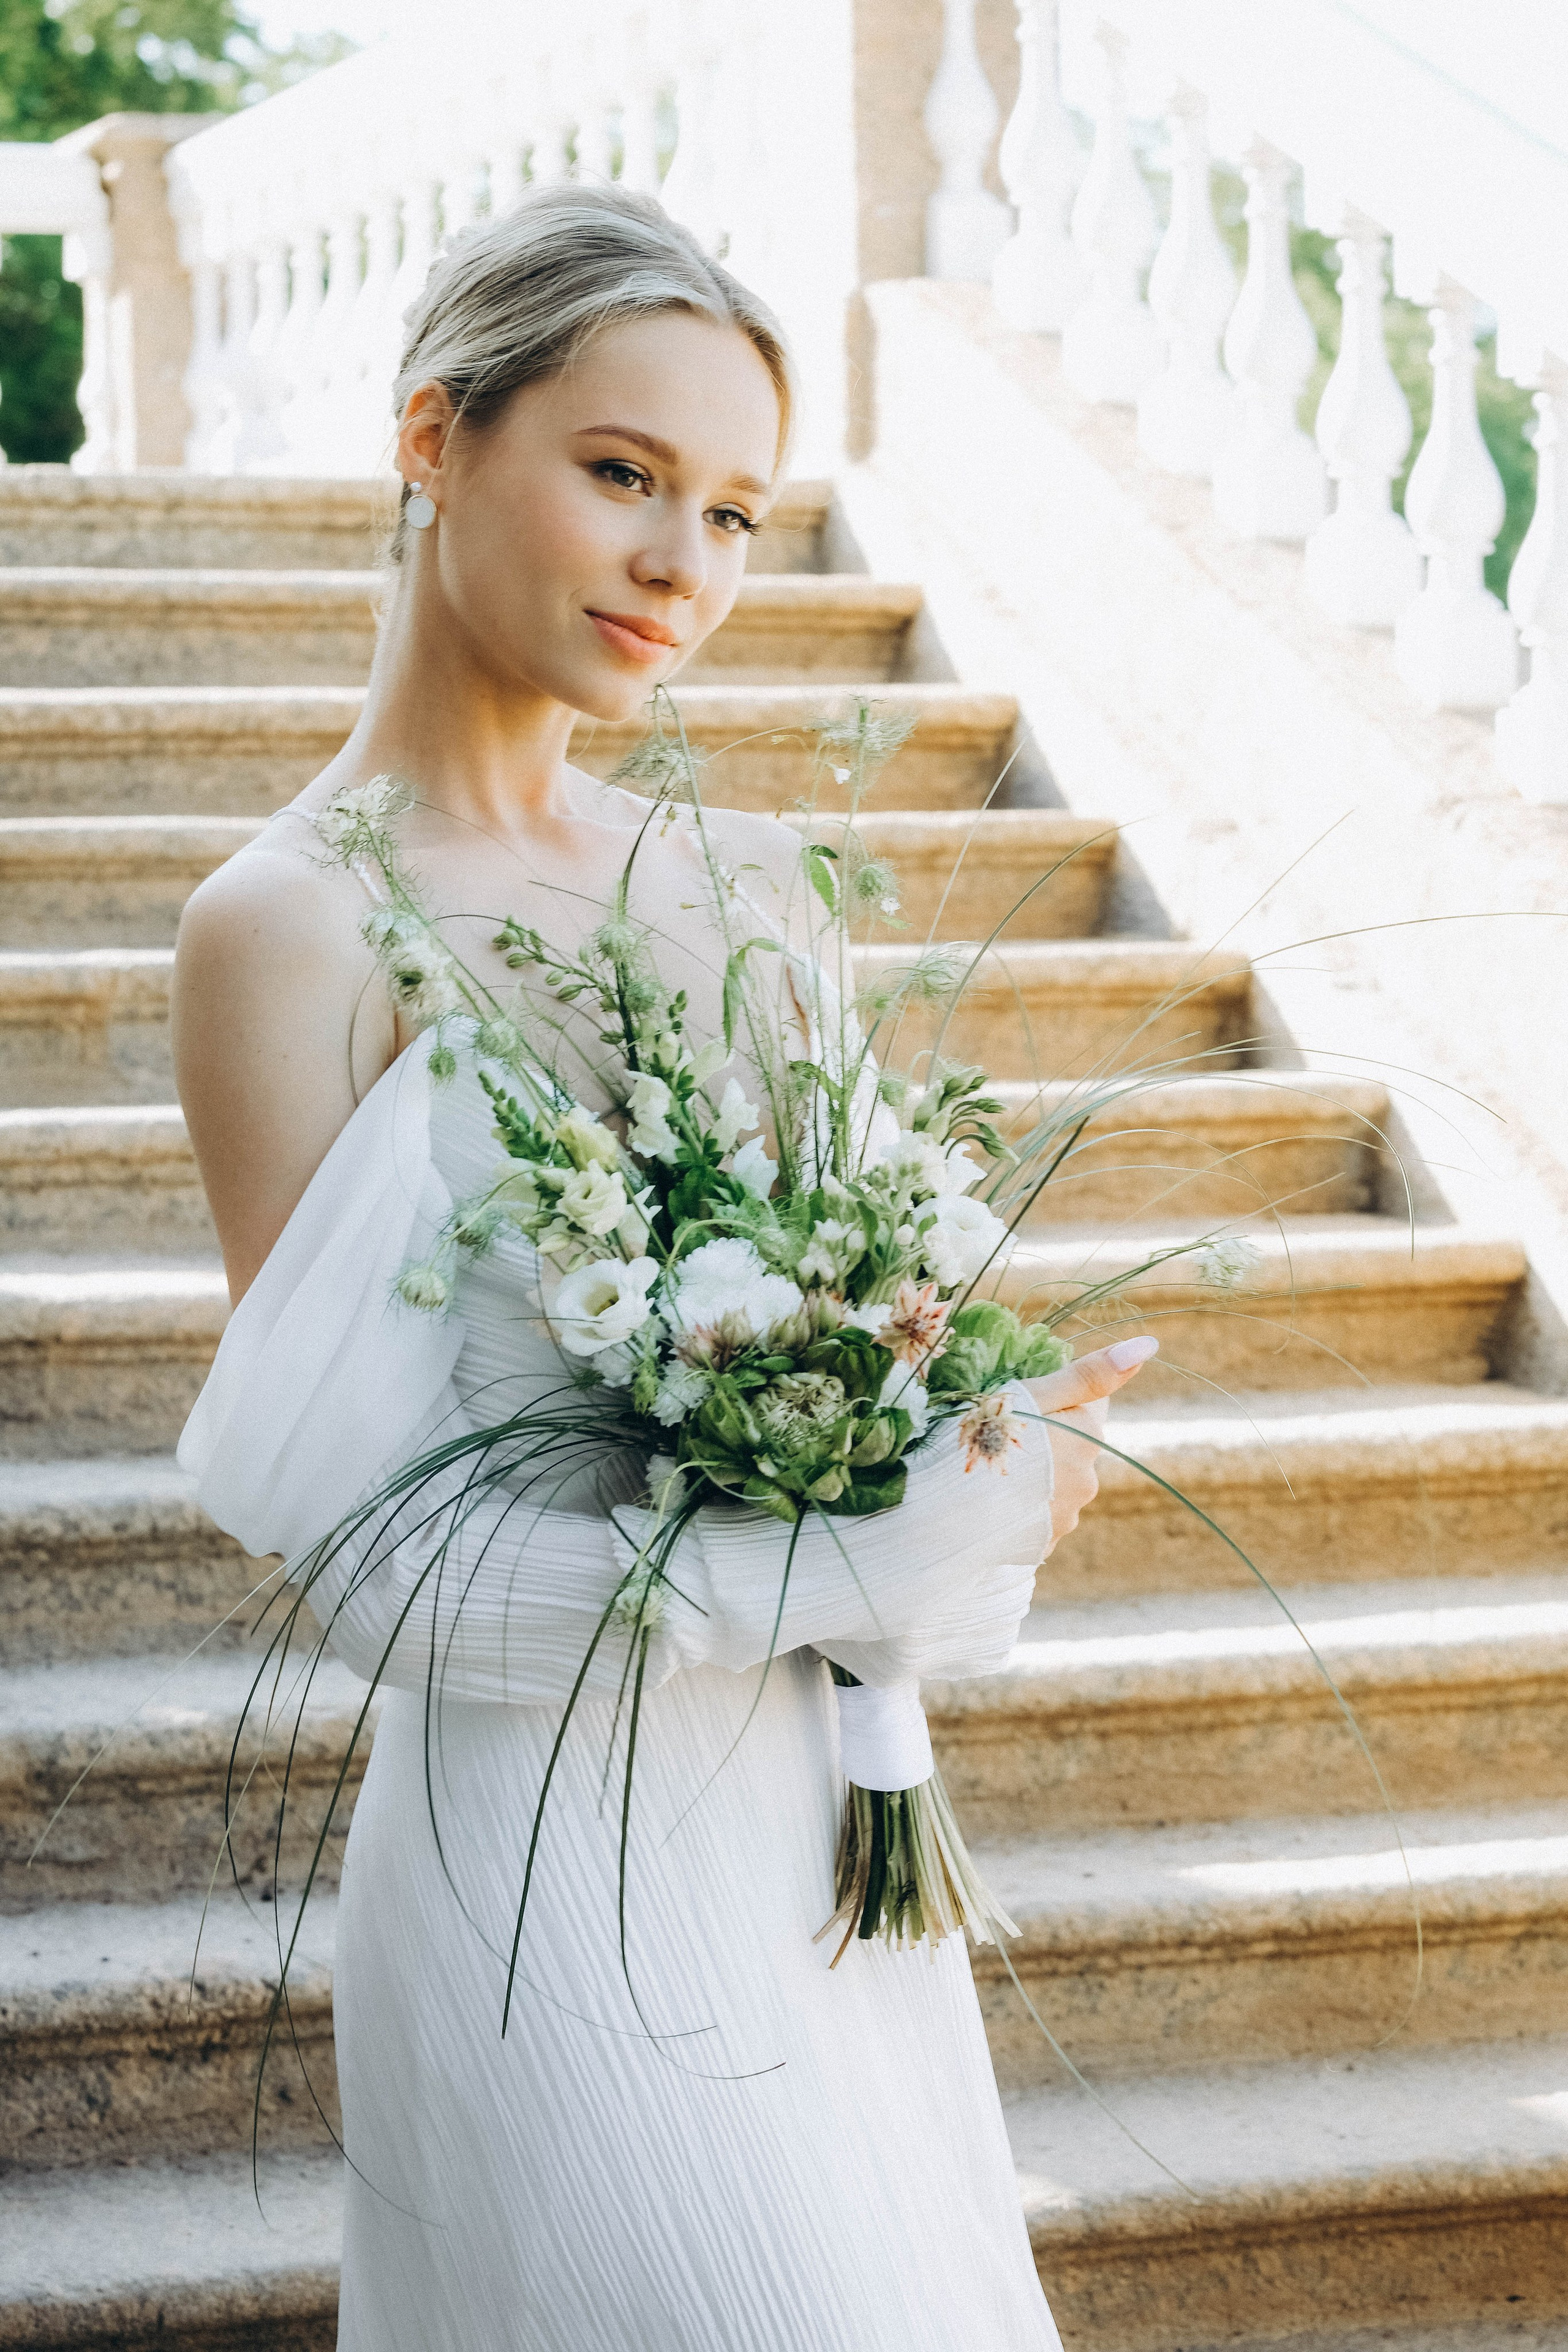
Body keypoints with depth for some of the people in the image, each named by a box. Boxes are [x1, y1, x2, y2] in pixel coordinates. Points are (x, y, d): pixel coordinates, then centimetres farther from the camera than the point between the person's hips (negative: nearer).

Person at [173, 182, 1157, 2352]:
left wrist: (972, 1511, -10)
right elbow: (385, 1567, -17)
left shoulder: (731, 885, 4)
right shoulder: (296, 931, -14)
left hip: (833, 1834, 7)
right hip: (571, 1877, -6)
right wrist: (904, 1555, -19)